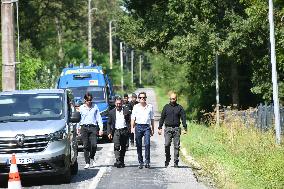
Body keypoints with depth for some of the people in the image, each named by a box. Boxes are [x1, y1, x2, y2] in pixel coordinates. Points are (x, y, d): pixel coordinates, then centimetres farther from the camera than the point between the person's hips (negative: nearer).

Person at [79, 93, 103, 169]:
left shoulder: (95, 107, 13)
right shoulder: (81, 108, 12)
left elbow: (99, 118, 12)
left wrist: (101, 128, 4)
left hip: (93, 128, 0)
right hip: (84, 127, 0)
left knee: (94, 145, -13)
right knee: (86, 146, -4)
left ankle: (92, 158, 15)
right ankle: (87, 163, 0)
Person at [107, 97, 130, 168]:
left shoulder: (126, 111, 8)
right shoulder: (112, 112, 9)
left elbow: (129, 122, 7)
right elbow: (109, 123, 9)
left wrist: (128, 131, -4)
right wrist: (109, 132, 0)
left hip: (124, 131, 1)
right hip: (116, 131, -1)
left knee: (123, 147, 6)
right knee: (117, 146, -15)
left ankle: (121, 162, 17)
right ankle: (118, 162, -21)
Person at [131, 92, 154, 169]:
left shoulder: (150, 107, 11)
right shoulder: (136, 107, 9)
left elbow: (152, 118, 16)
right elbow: (133, 118, 9)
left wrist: (152, 129, 15)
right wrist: (132, 128, -2)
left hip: (147, 127, -1)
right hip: (138, 126, 1)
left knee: (147, 144, -15)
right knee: (139, 145, 2)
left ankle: (147, 161, -13)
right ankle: (140, 162, 10)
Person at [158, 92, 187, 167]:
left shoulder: (179, 108, 8)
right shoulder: (166, 107, 10)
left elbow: (183, 118, 6)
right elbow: (162, 118, 11)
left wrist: (185, 128, -4)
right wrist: (159, 128, 4)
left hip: (176, 129, 0)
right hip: (168, 128, 0)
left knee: (176, 146, -2)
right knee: (167, 145, -11)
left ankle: (176, 162, 1)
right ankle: (167, 160, 2)